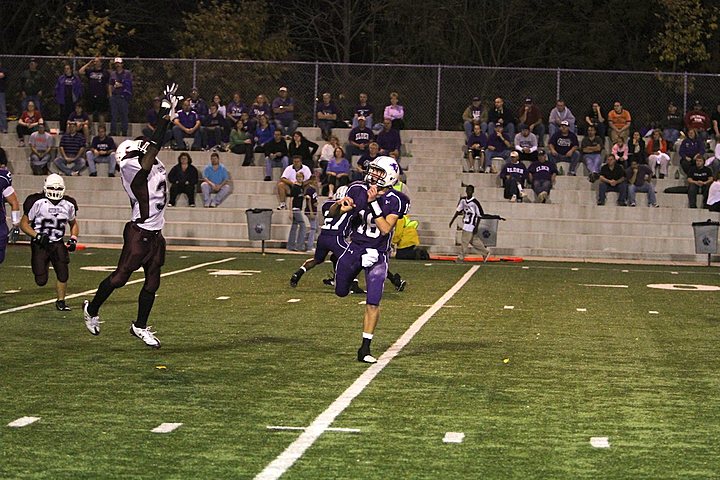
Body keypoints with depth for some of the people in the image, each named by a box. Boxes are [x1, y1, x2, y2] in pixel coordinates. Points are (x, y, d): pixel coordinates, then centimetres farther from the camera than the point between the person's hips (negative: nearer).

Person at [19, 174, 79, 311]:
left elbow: (74, 224, 18)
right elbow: (24, 223, -7)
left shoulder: (68, 204, 1)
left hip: (58, 244, 3)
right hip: (39, 244, -3)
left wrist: (73, 239, 0)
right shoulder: (38, 202, -13)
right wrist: (37, 236, -21)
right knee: (41, 281, -6)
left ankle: (61, 301, 10)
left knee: (63, 274, -12)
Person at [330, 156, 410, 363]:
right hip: (354, 248, 3)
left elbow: (385, 229, -23)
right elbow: (332, 214, 2)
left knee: (373, 303, -11)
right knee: (341, 292, 19)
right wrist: (340, 205, -21)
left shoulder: (395, 201, -13)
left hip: (377, 255, -3)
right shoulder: (358, 190, -4)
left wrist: (373, 203, -28)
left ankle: (365, 349, -1)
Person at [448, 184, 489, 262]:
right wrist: (452, 220, 12)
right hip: (465, 223, 7)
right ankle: (485, 252, 29)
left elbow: (479, 215, -12)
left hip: (471, 225, -7)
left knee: (464, 241, -4)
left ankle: (461, 258, 5)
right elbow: (458, 211, 14)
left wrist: (476, 227, -14)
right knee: (474, 241, 15)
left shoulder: (475, 202, -16)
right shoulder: (463, 200, 3)